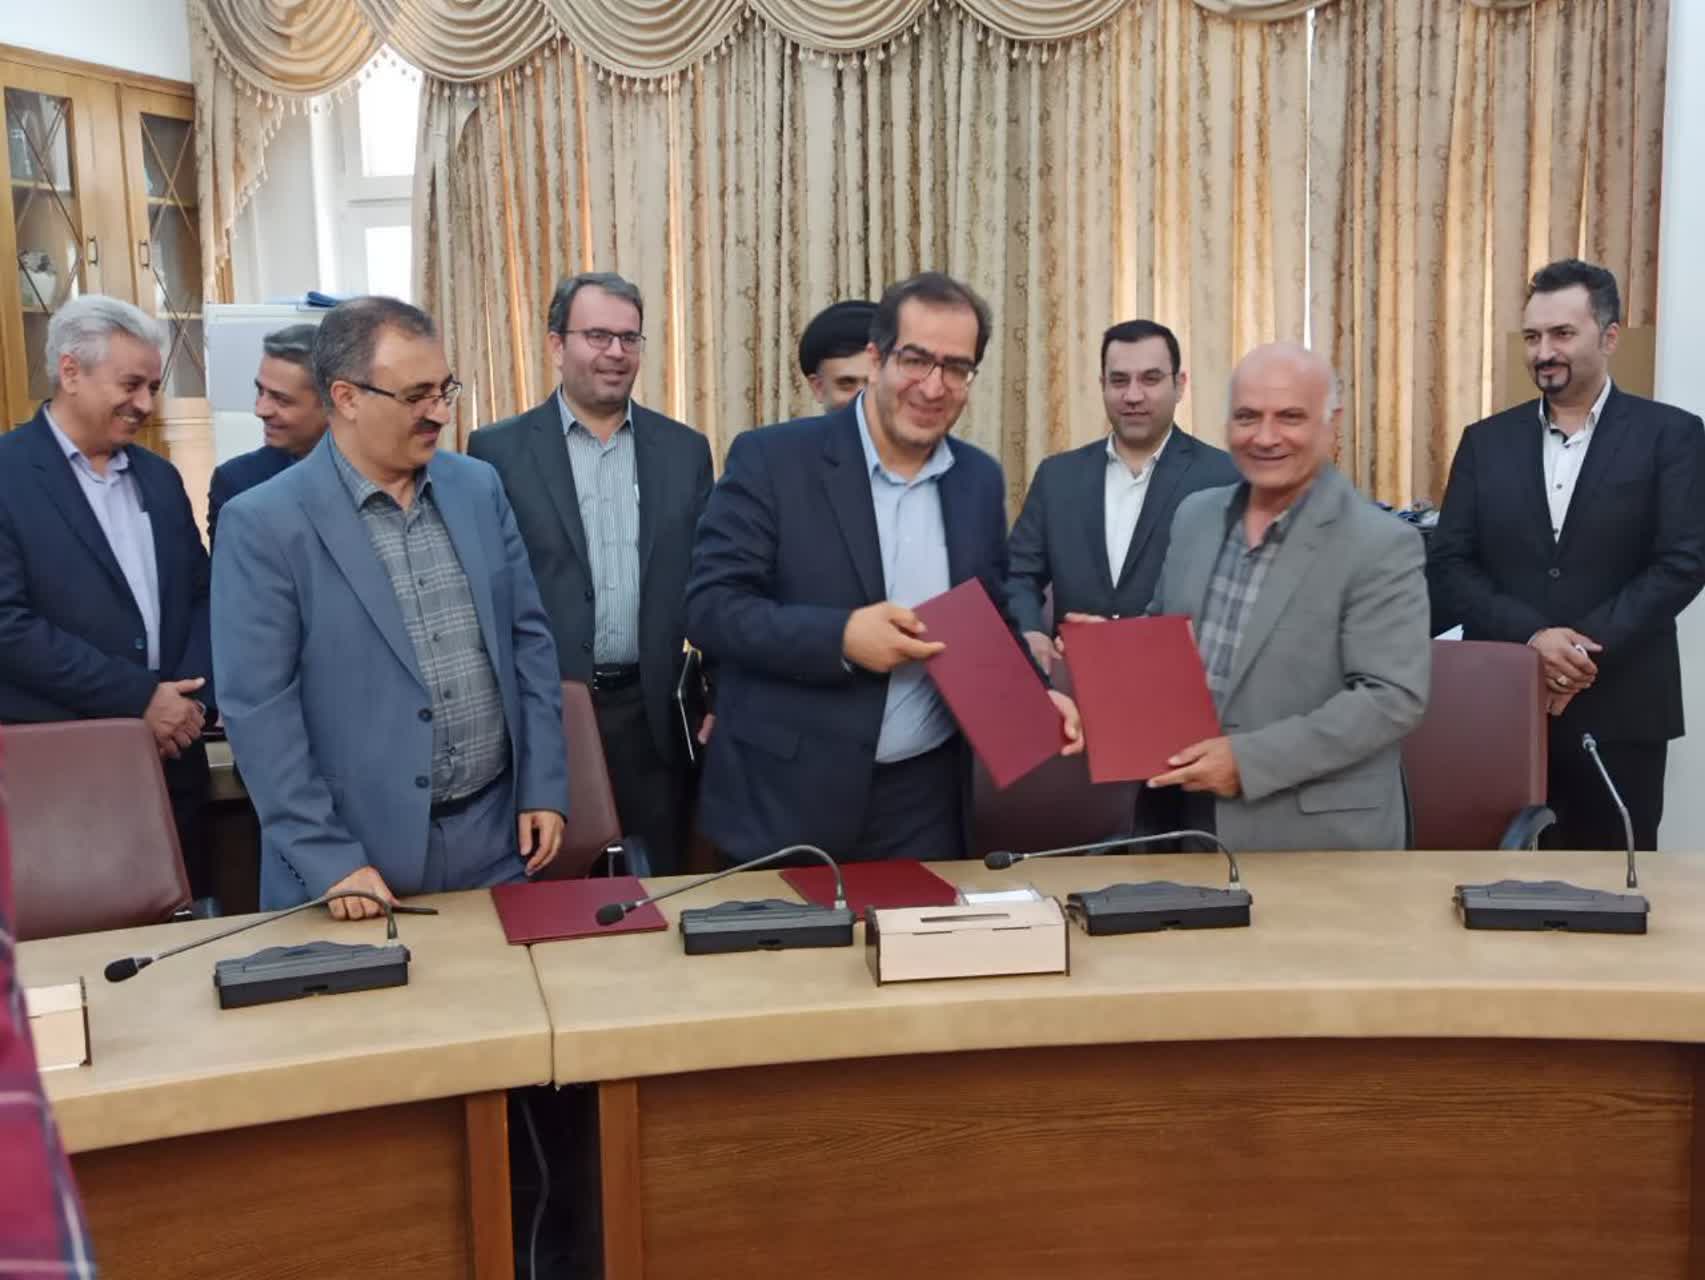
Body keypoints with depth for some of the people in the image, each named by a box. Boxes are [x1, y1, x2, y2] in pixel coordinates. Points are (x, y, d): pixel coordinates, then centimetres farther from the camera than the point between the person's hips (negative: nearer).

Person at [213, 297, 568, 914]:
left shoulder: (479, 486, 5)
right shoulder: (264, 523, -10)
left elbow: (529, 639, 9)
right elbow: (258, 706, -12)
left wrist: (543, 787, 4)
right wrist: (329, 860, -14)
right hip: (359, 853, -4)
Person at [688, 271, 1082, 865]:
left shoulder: (980, 480, 7)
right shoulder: (771, 459, -8)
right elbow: (708, 606, -12)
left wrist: (1036, 695, -1)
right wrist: (840, 637, -23)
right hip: (785, 798, -3)